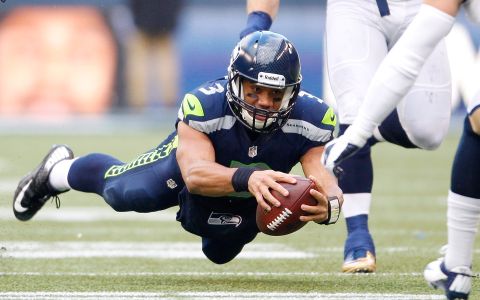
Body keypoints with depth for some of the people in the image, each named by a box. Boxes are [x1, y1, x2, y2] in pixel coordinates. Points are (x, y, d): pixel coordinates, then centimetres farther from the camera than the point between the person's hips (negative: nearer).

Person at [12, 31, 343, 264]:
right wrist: (247, 177, -75)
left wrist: (328, 204, -72)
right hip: (195, 155, -3)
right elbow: (195, 175, -55)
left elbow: (327, 182, -46)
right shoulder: (205, 105, -43)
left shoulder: (311, 120, -39)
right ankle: (58, 172, 36)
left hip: (250, 197, 4)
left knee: (220, 253, 25)